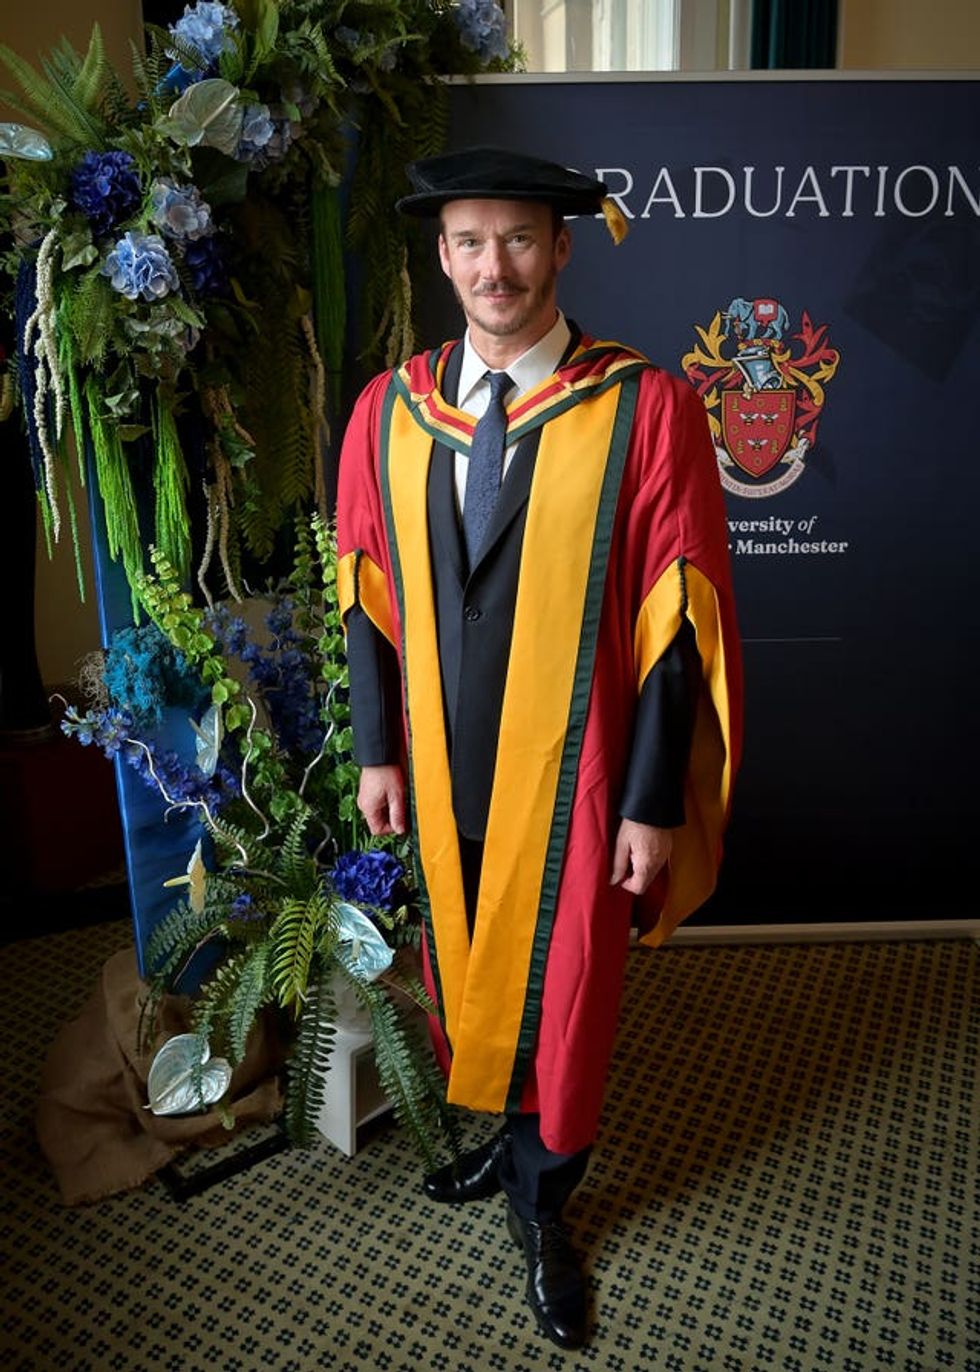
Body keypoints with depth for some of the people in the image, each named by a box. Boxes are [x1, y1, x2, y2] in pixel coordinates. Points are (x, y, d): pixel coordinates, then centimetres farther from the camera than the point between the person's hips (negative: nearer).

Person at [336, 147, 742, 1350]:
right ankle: (509, 1130, 49)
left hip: (573, 763, -3)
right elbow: (367, 591, 6)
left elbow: (680, 613, -12)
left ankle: (540, 1196, 39)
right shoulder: (388, 410, 1)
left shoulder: (644, 406, -11)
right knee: (462, 963, 19)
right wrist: (377, 751, 5)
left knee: (560, 981, 12)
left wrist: (655, 801, -12)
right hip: (441, 757, 4)